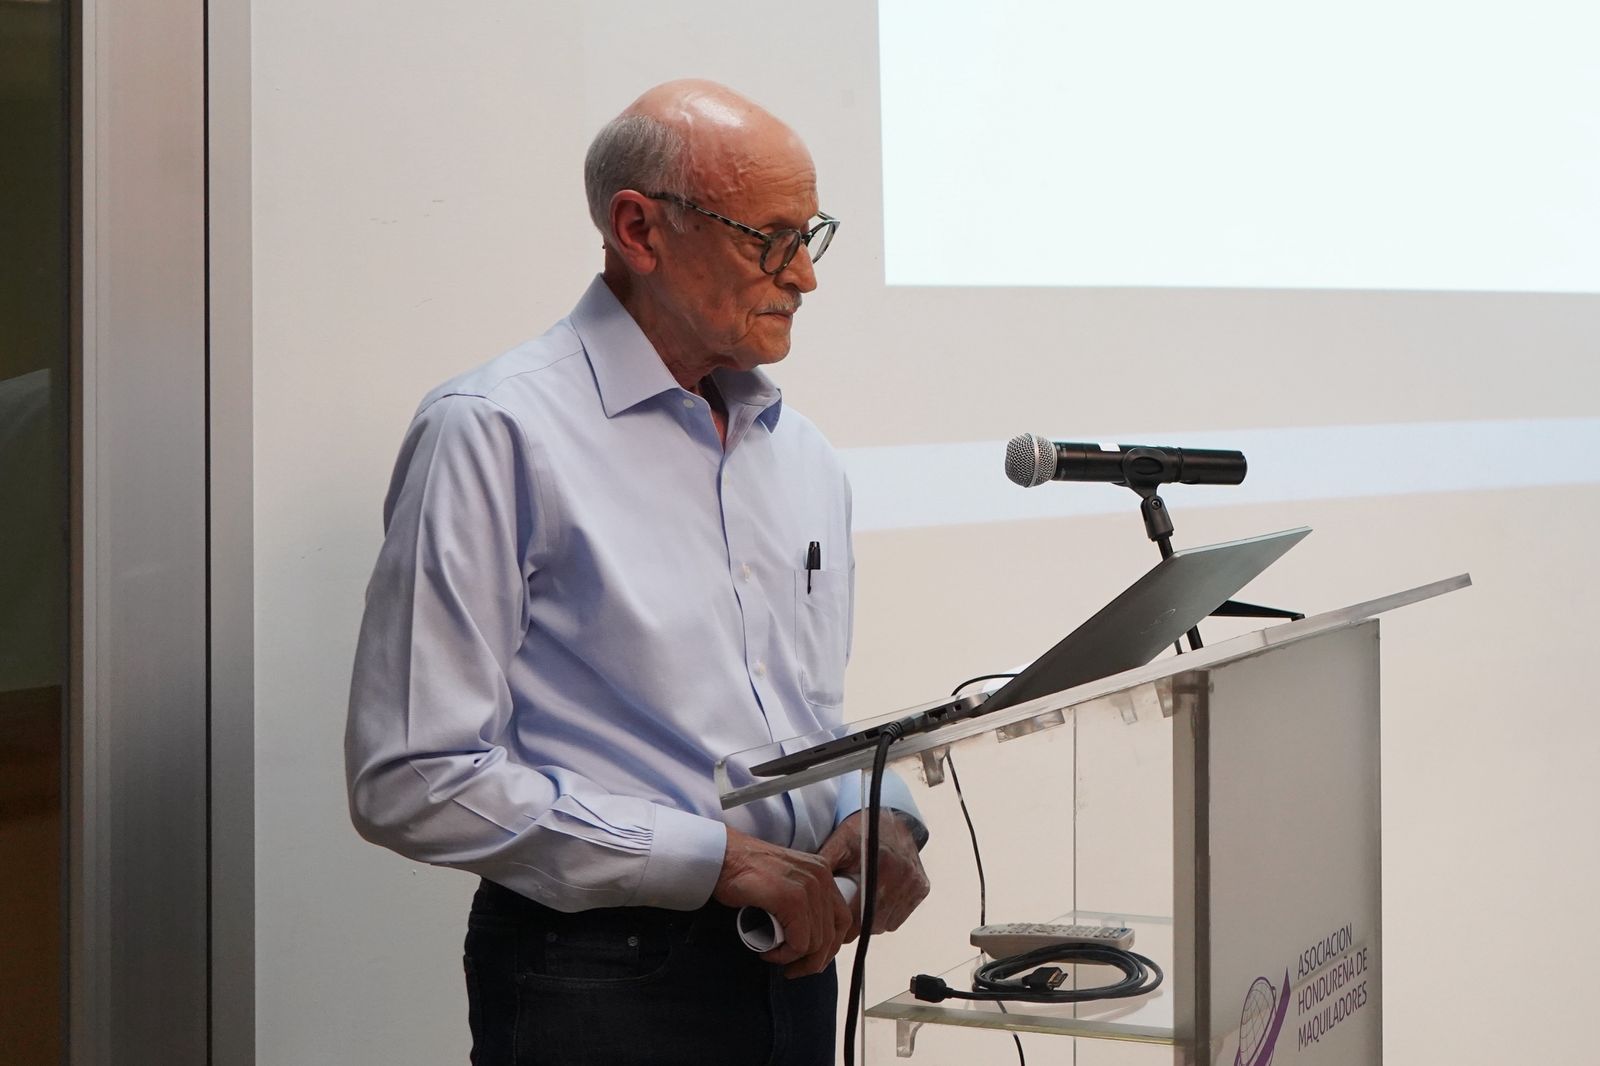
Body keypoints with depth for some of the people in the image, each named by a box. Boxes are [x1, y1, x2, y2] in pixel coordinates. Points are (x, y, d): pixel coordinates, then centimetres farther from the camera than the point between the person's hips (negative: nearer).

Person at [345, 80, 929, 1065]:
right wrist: (716, 858, -19)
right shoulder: (492, 433, -11)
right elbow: (413, 780, -17)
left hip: (791, 971, 7)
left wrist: (878, 819, -2)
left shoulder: (806, 457, 12)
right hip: (600, 977, -6)